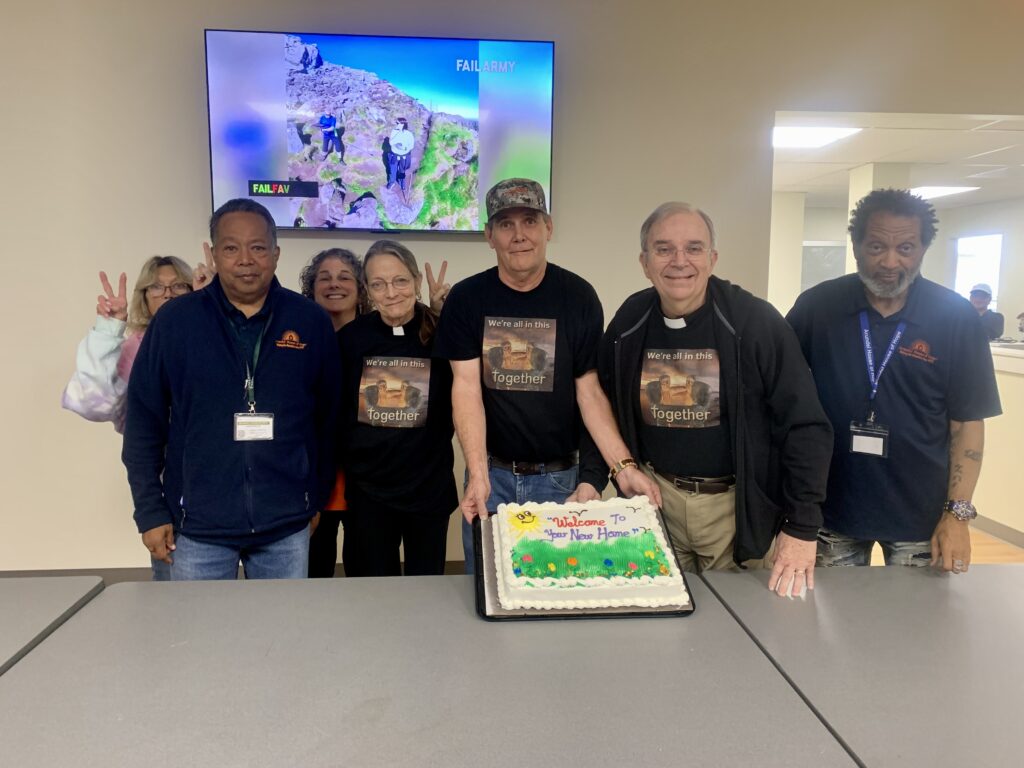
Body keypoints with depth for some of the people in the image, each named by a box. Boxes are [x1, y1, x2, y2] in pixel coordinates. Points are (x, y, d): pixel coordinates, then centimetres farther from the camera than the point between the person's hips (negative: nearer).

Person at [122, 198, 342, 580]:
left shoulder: (311, 321, -1)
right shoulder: (174, 320, -3)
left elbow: (328, 417, 5)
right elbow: (143, 421, 0)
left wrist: (317, 497, 7)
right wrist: (151, 511, -2)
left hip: (287, 526, 1)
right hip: (198, 526, -1)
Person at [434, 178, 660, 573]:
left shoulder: (578, 297, -4)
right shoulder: (467, 299, -4)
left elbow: (589, 391, -3)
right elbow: (466, 388, -10)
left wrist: (622, 465, -15)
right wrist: (478, 475, -21)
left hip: (559, 477, 0)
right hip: (491, 473, 0)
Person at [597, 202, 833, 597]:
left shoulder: (756, 322, -14)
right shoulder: (627, 325, -3)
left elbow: (805, 426, -12)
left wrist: (801, 528, -14)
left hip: (738, 506, -2)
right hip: (654, 501, 3)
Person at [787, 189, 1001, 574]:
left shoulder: (955, 317, -7)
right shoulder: (816, 306, -7)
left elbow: (967, 422, -4)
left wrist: (957, 512, -9)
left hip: (920, 515, 0)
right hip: (831, 508, 1)